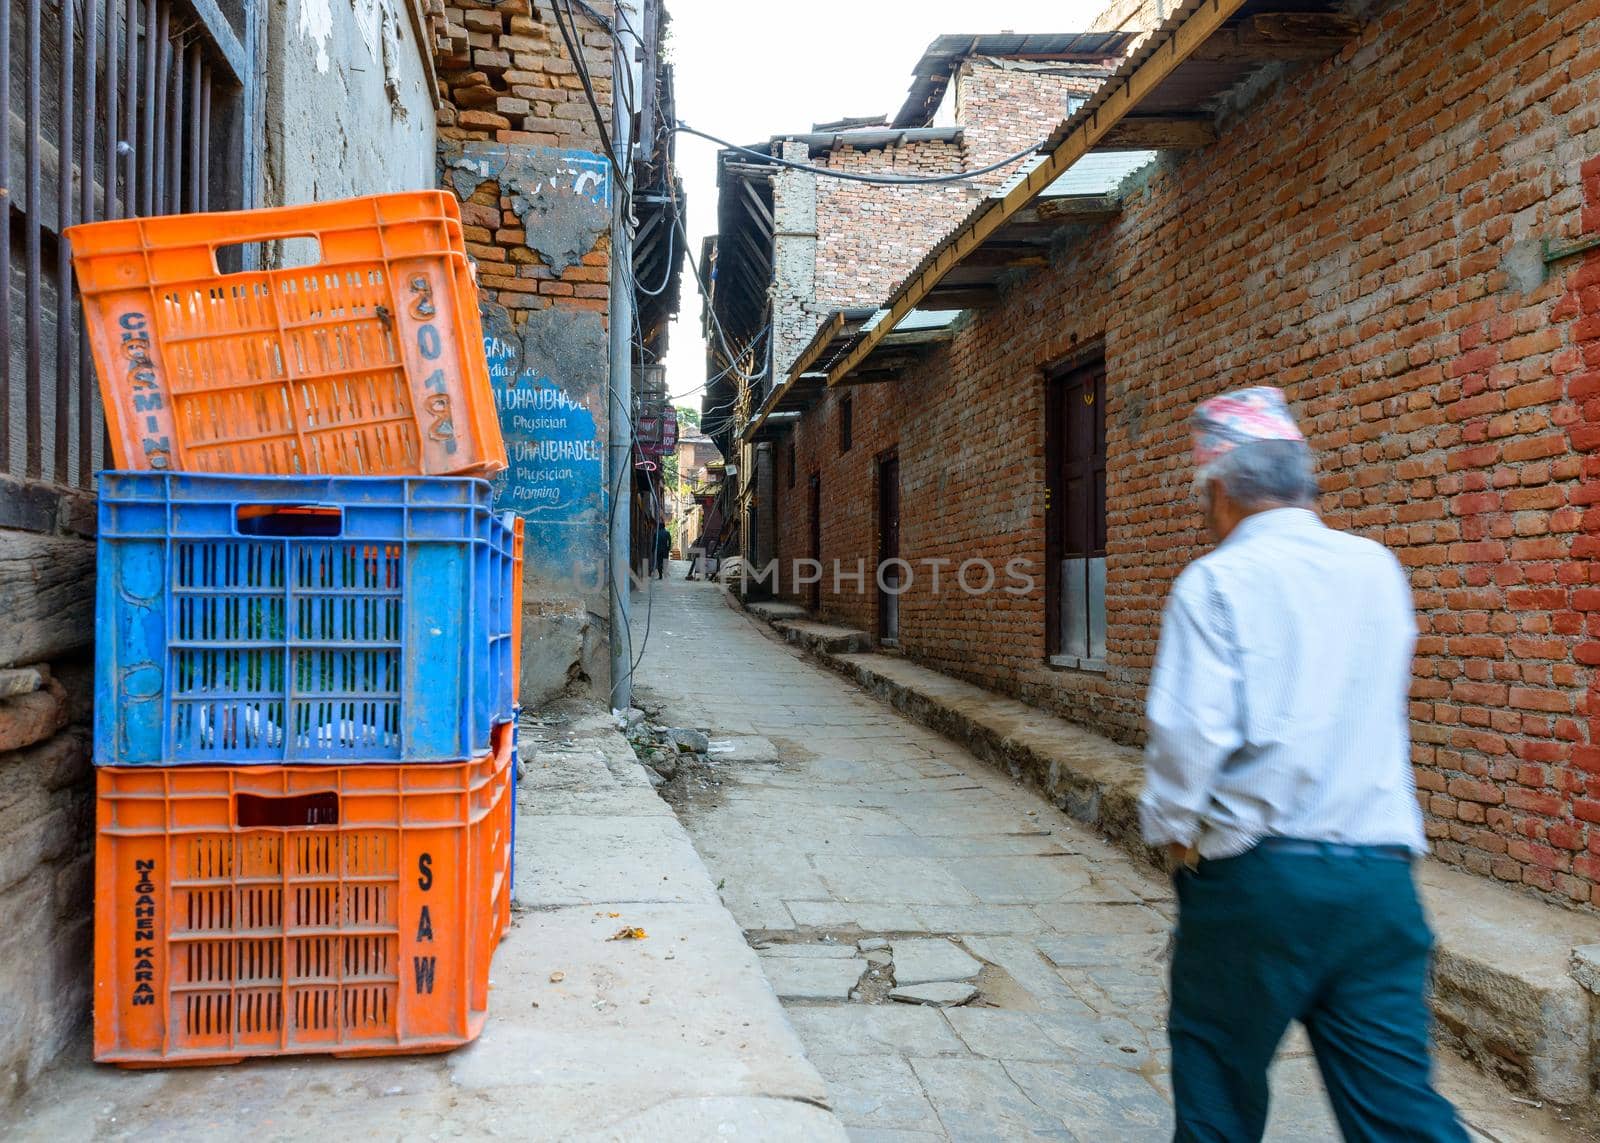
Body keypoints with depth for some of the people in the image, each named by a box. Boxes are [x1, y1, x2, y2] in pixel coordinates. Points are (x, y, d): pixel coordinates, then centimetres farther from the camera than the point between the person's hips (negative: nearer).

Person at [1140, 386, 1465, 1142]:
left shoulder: (1217, 582, -9)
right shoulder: (1379, 570, 8)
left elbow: (1190, 730, -14)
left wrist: (1170, 829, 0)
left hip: (1256, 874, -4)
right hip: (1380, 873, 4)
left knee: (1218, 1080, 15)